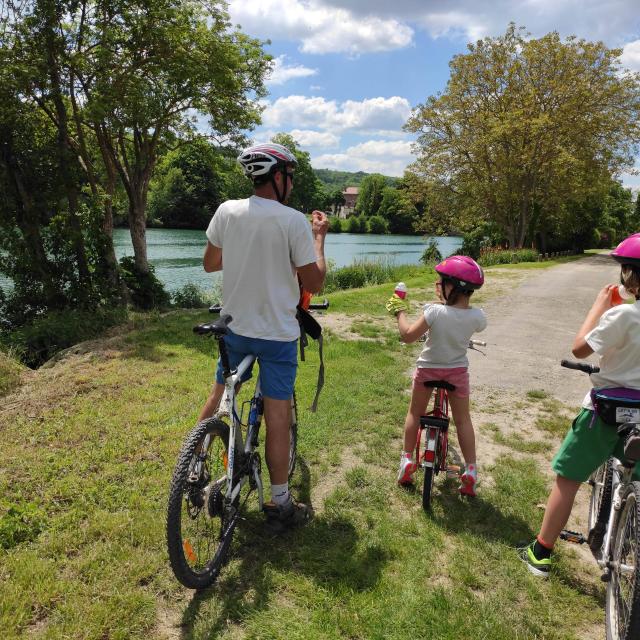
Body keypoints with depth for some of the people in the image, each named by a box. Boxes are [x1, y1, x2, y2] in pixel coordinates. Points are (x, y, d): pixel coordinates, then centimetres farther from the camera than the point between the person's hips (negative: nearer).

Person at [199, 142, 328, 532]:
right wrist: (319, 238, 0)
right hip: (278, 333, -4)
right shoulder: (294, 221, -15)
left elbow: (210, 264, 9)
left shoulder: (227, 211, -2)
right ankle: (281, 506, 18)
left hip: (235, 327, 5)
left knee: (218, 398, 23)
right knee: (277, 418, 4)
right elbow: (315, 284, -11)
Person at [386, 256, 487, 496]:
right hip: (458, 371, 2)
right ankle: (470, 470, 17)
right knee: (463, 419, 16)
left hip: (428, 369, -2)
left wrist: (400, 311, -7)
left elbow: (408, 335, -22)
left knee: (415, 413, 19)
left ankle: (407, 459, 23)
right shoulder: (477, 316, -16)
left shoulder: (435, 312, -26)